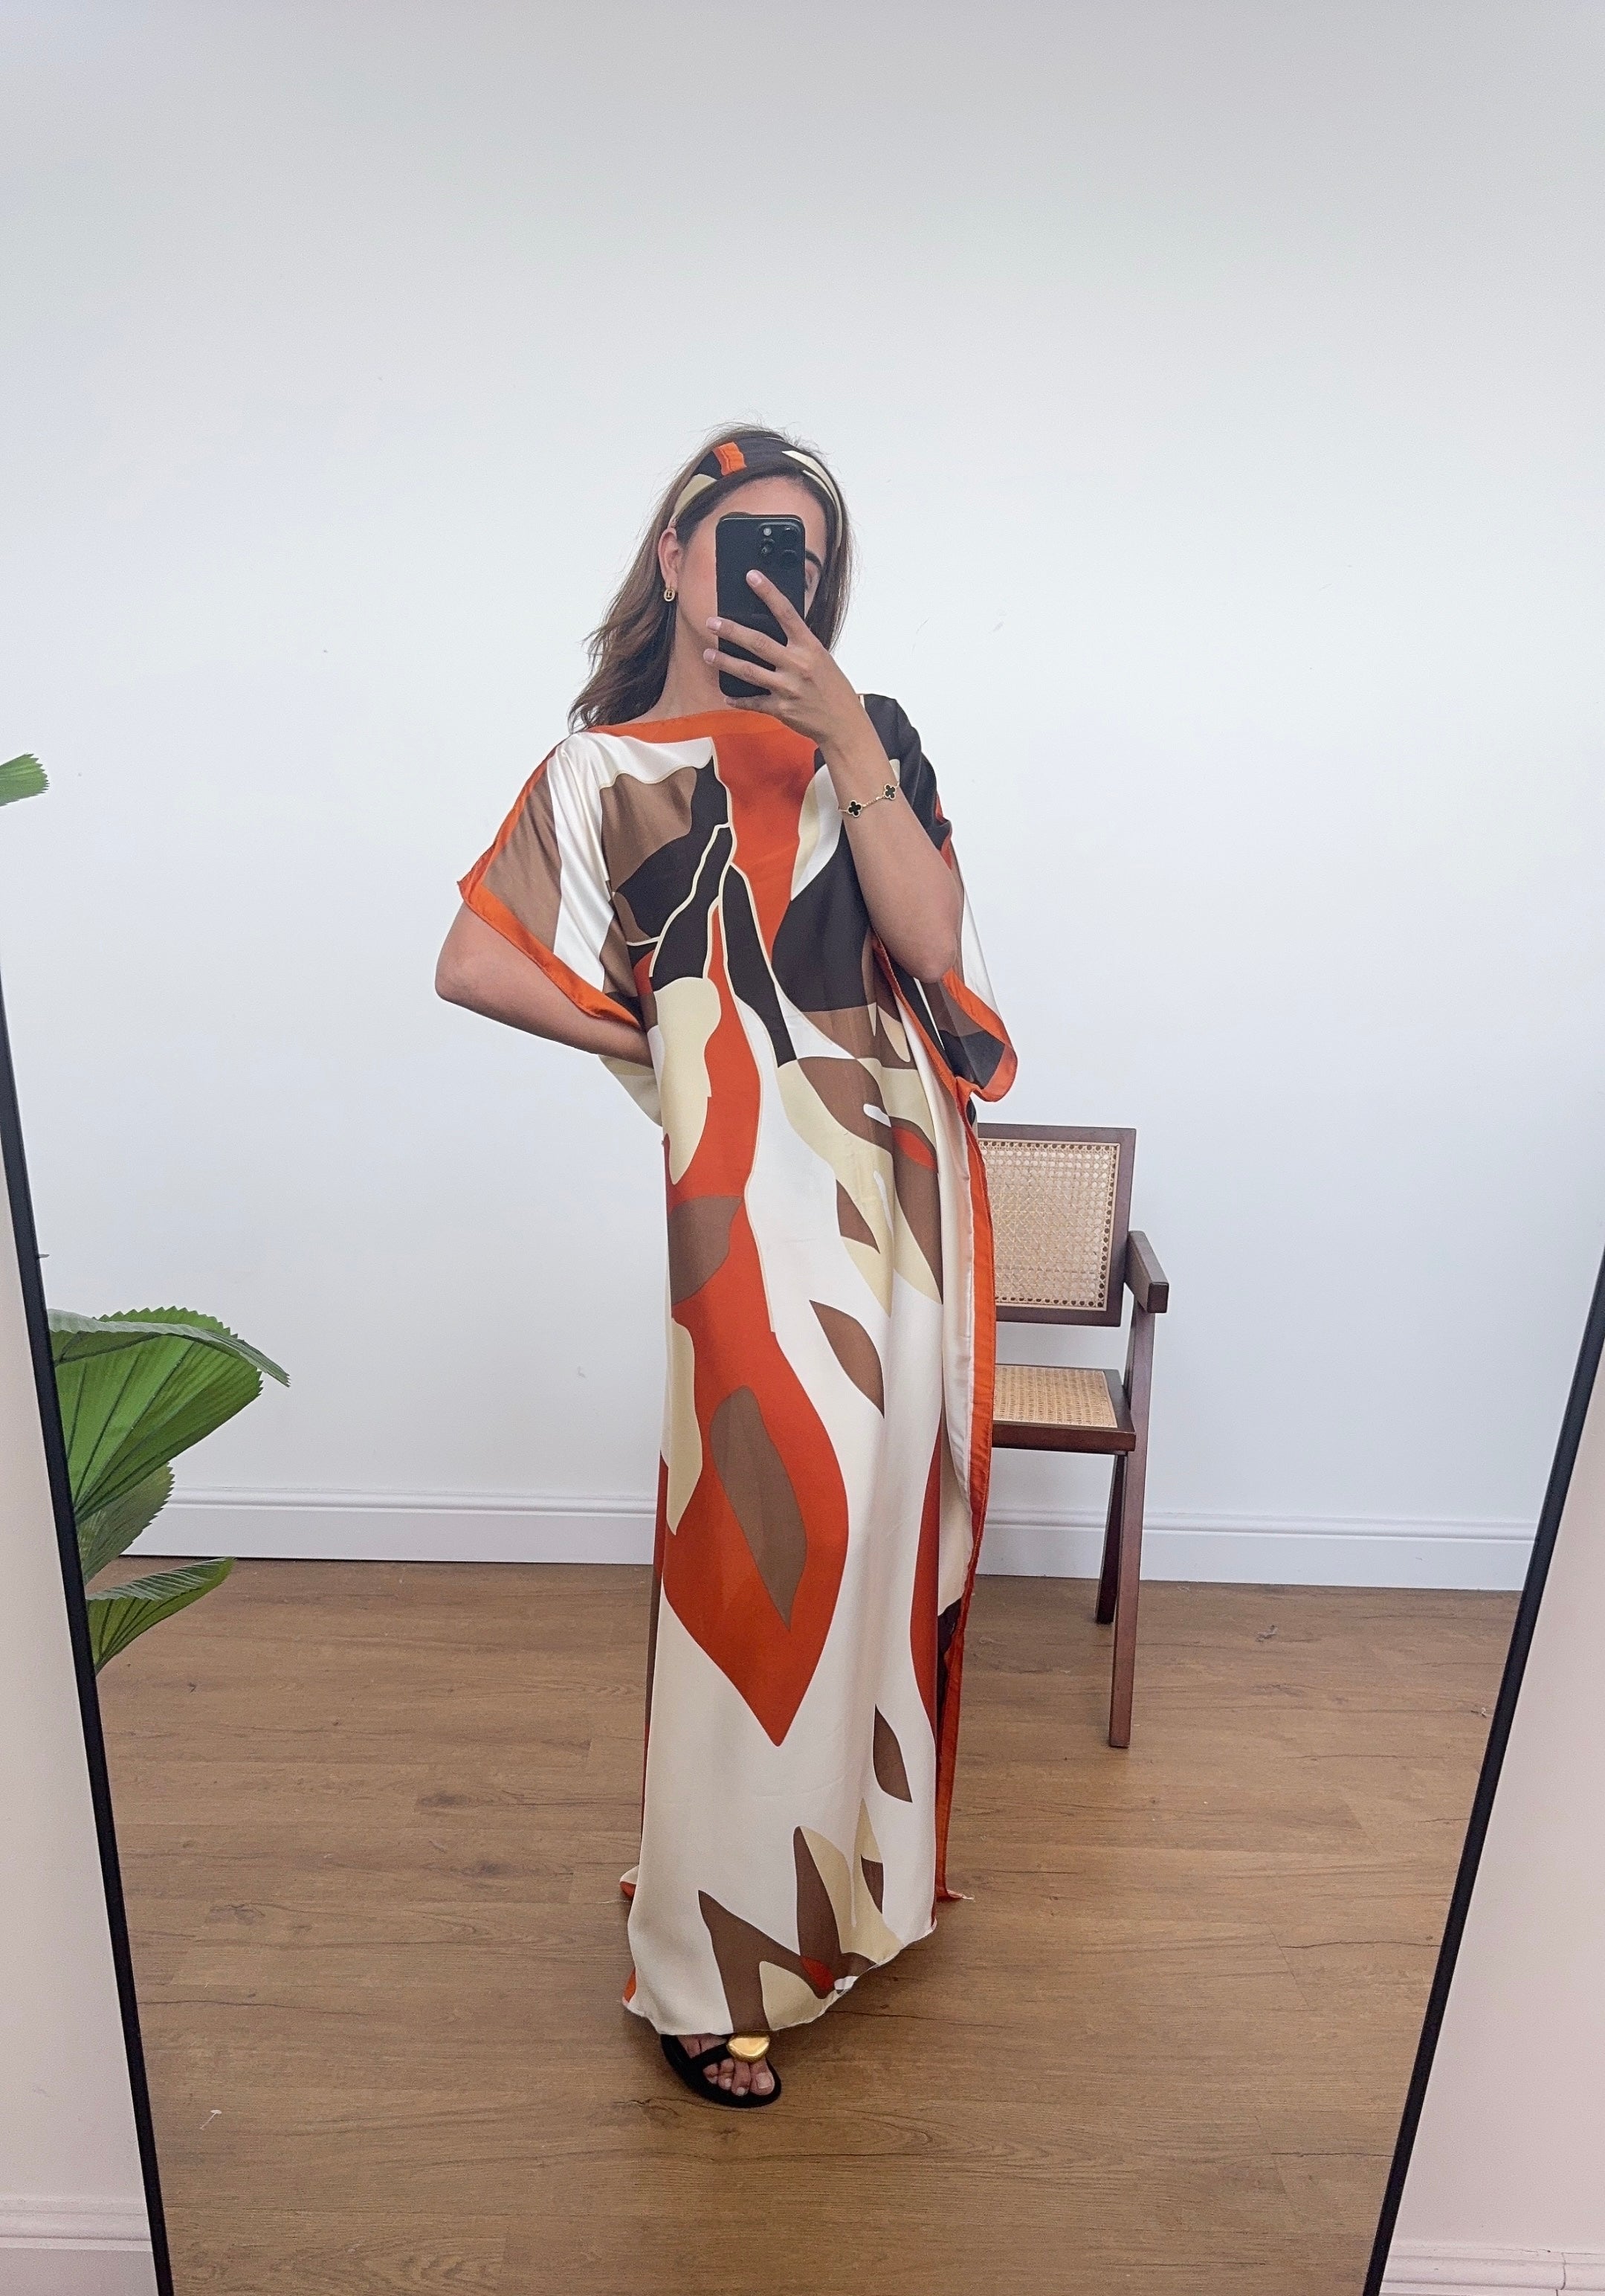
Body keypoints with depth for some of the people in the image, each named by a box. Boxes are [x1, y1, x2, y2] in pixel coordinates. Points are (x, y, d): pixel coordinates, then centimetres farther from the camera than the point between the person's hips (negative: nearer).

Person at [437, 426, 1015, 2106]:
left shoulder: (866, 742, 13)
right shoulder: (607, 767, 7)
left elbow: (932, 939, -3)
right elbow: (474, 963, 2)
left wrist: (847, 736, -10)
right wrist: (662, 1046, 2)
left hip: (909, 1167, 5)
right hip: (762, 1186, -4)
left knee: (889, 1511, 13)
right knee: (775, 1541, -5)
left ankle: (859, 1858, 39)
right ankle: (714, 1965, 17)